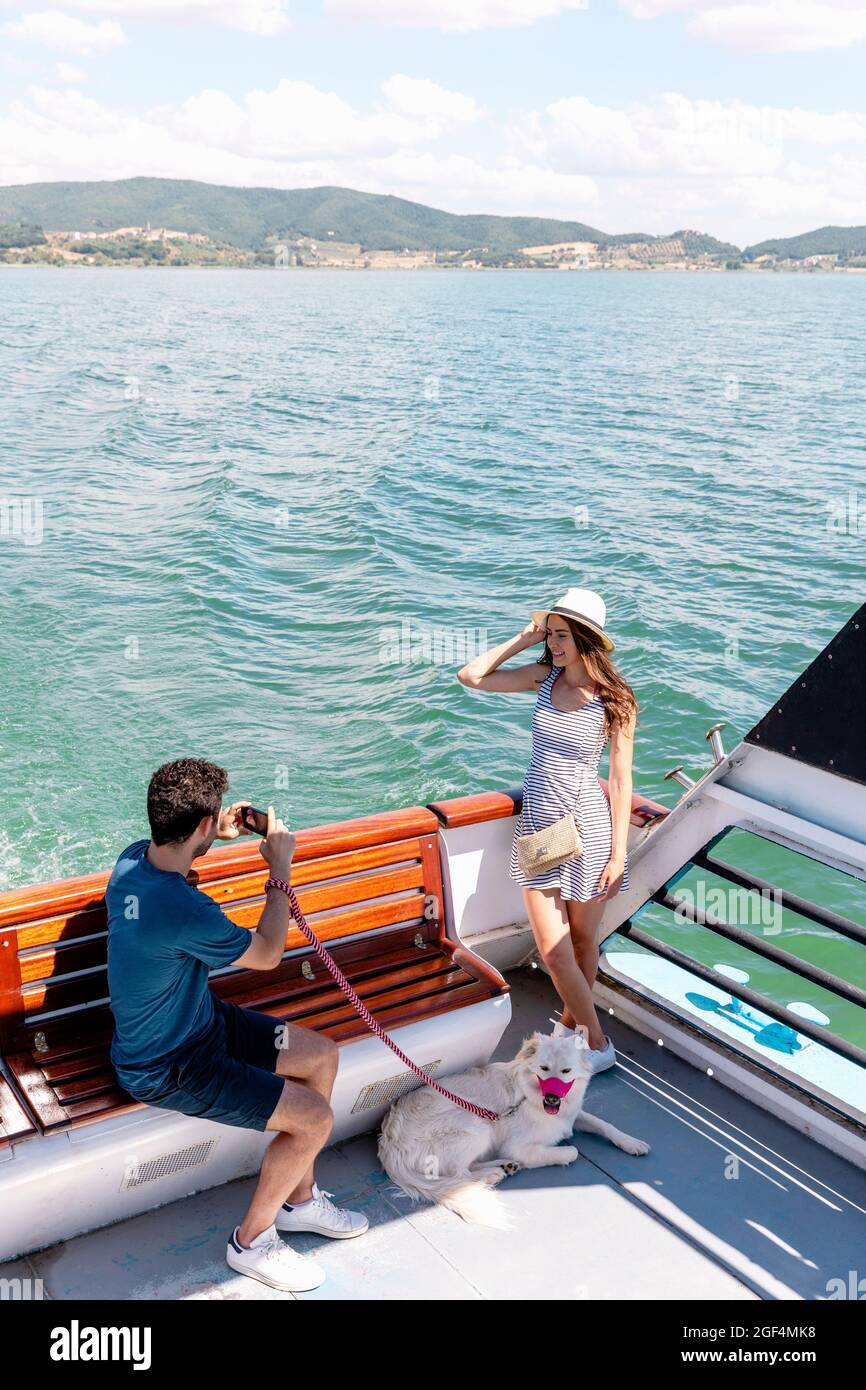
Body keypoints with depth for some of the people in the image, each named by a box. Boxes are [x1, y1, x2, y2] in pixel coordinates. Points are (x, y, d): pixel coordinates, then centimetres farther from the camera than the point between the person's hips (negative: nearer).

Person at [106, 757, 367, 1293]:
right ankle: (252, 1240, 11)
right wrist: (280, 869, -8)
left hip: (200, 1020, 9)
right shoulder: (184, 911, -37)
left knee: (322, 1055, 10)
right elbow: (267, 954, -17)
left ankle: (299, 1198, 27)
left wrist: (220, 834, 7)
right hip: (167, 1068, -9)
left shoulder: (133, 859, -10)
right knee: (315, 1118, -13)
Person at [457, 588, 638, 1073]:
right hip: (538, 821, 4)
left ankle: (596, 1044, 24)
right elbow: (471, 676, 4)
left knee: (583, 938, 9)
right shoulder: (544, 676, 1)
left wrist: (618, 854, -10)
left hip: (589, 827, -4)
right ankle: (575, 1022, 27)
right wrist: (523, 639, -3)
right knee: (553, 949, 3)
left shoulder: (615, 700, -11)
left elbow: (621, 781, -9)